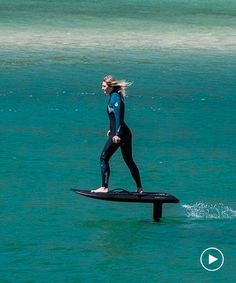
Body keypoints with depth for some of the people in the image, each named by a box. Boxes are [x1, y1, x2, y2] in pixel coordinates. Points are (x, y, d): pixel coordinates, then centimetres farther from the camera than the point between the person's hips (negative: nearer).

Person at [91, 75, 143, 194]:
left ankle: (104, 187, -5)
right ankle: (139, 188, 17)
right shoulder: (114, 96, 15)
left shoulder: (115, 97, -13)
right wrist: (112, 129, 34)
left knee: (103, 158, -4)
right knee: (129, 161, 15)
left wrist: (117, 134, -27)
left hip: (119, 134, -10)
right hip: (125, 133, 10)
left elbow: (118, 115, -22)